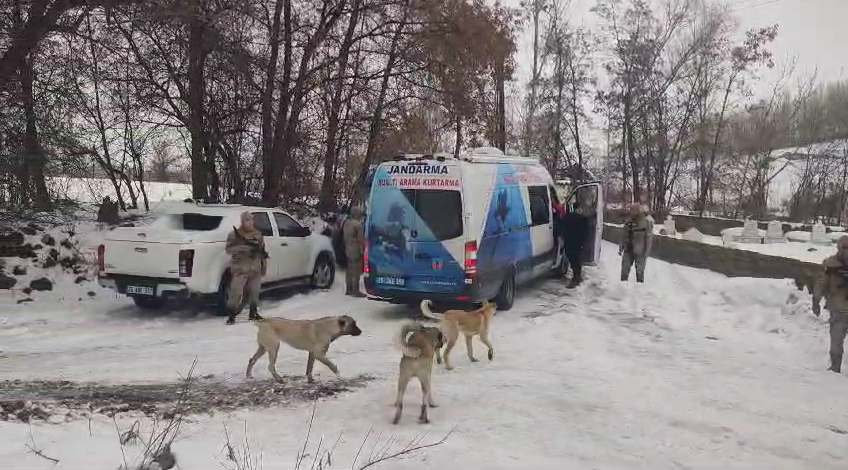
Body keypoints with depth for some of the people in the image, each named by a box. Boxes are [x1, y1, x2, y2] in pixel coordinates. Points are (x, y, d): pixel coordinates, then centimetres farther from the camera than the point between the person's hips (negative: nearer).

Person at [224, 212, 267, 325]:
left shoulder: (258, 234, 14)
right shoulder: (235, 234, -2)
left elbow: (262, 251, 20)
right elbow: (229, 249, -13)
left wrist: (264, 265, 16)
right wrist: (247, 247, -25)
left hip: (255, 269, 5)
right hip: (240, 269, -5)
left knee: (254, 292, 11)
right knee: (236, 291, -11)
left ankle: (254, 313, 24)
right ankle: (231, 315, -6)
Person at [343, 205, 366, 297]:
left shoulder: (346, 223, 12)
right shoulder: (358, 224, -16)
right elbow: (360, 239, -18)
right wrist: (362, 250, -14)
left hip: (348, 250, 9)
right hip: (356, 250, -9)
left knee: (349, 270, 14)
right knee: (356, 271, -6)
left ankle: (348, 289, 19)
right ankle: (355, 291, -6)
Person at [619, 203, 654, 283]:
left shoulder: (646, 222, -11)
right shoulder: (629, 222, 5)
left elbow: (649, 238, -11)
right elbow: (624, 237, 13)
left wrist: (646, 253, -13)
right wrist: (621, 248, 11)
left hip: (640, 252, -5)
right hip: (628, 250, 5)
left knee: (639, 272, 1)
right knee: (625, 270, 7)